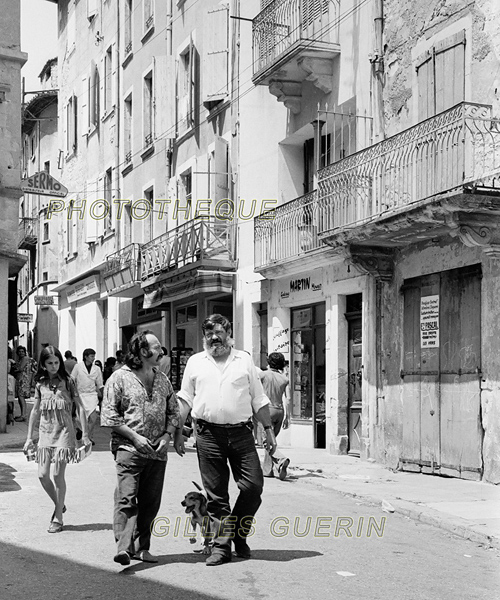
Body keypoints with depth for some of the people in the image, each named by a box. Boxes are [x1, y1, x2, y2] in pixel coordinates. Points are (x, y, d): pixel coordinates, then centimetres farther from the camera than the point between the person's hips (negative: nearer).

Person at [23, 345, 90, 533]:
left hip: (64, 432, -4)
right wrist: (29, 437, 13)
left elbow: (80, 408, -2)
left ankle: (58, 518, 5)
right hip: (45, 433, 4)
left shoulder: (67, 381, -3)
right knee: (42, 475, -1)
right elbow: (35, 411, 15)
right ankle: (59, 505, 24)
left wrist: (85, 435, -6)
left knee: (58, 475, -5)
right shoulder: (40, 384, 7)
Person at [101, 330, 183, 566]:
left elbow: (173, 411, 18)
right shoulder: (119, 378, -3)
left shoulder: (162, 379, 14)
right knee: (127, 499, -13)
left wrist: (167, 435, 0)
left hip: (157, 452, 5)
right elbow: (109, 416, -6)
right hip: (128, 449, -5)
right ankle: (123, 548, -17)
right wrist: (135, 436, -12)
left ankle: (141, 547, 16)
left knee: (150, 502, 7)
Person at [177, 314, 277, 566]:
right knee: (216, 493, 1)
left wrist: (268, 429, 9)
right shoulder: (195, 363, 11)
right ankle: (221, 545, 11)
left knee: (254, 485, -5)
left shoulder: (244, 360, 11)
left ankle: (238, 534, 17)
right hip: (208, 434, 0)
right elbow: (185, 399, 13)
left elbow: (259, 399, 13)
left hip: (241, 432, 1)